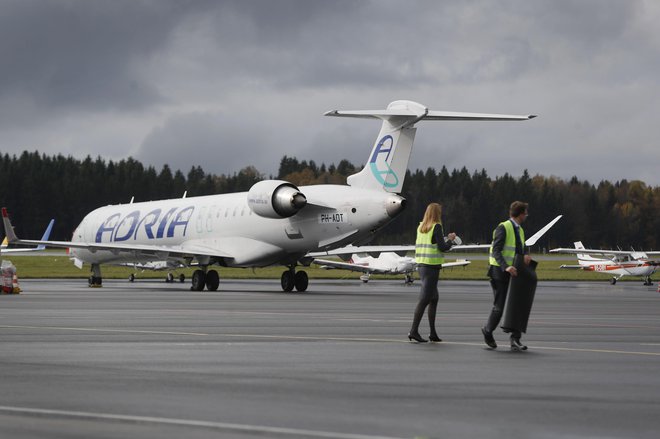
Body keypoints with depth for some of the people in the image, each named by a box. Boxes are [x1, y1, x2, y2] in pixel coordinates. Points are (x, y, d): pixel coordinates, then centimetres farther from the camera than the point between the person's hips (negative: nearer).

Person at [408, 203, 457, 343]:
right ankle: (414, 331, -13)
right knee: (424, 299, -8)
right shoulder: (436, 227, -10)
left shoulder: (421, 227, 11)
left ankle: (433, 333, 15)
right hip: (432, 266, -8)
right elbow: (443, 247, -15)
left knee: (434, 299, 15)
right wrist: (450, 240, 6)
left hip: (421, 265, 8)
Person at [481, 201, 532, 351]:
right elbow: (496, 251, -19)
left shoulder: (519, 230, 15)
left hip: (513, 272, 7)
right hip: (500, 271, -7)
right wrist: (506, 267, -33)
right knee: (498, 307, 1)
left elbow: (523, 247, 13)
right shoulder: (503, 228, -12)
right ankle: (488, 331, 26)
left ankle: (515, 340, -3)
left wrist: (527, 254, -12)